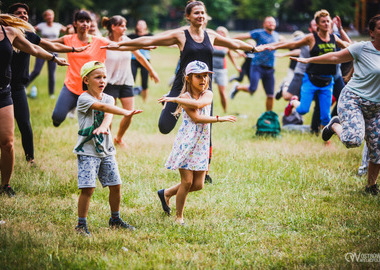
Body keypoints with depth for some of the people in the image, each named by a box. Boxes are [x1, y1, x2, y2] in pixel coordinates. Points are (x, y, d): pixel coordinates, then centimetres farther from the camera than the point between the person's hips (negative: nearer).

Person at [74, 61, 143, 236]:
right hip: (87, 151, -6)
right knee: (88, 188, -12)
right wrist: (126, 113, -39)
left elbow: (108, 115, -13)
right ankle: (81, 224, 0)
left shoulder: (108, 98, 7)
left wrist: (103, 127, -36)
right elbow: (102, 107, -27)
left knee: (115, 185, 7)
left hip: (106, 150, 6)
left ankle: (115, 219, 27)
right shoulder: (84, 99, -10)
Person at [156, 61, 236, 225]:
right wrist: (220, 119, -17)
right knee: (187, 182, -6)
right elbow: (196, 118, -18)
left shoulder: (208, 94, 4)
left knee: (198, 185, 5)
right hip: (186, 143, -5)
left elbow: (199, 103, -20)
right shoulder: (185, 97, -8)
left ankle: (167, 193, 28)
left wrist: (175, 99, -24)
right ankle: (179, 217, 11)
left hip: (202, 145, 5)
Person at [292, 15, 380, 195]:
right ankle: (335, 125, 7)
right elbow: (336, 57, 0)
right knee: (353, 139, -28)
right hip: (353, 99, -5)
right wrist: (309, 60, 5)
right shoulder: (362, 48, -8)